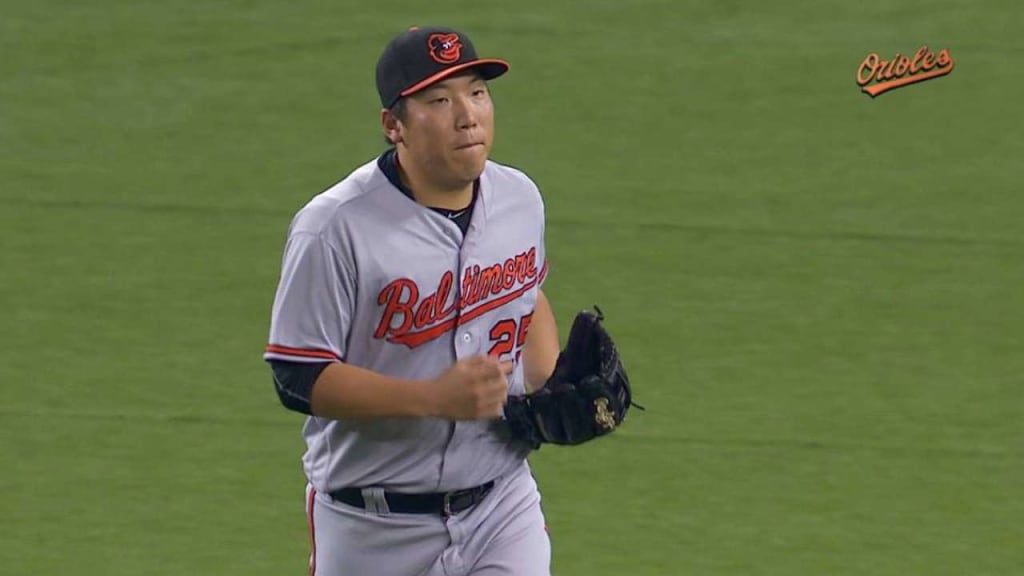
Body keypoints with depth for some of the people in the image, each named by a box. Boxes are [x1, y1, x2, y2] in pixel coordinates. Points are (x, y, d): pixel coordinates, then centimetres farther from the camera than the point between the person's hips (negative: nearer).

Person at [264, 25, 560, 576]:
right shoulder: (335, 229, -18)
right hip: (375, 527, -4)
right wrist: (435, 397, -28)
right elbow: (299, 376, -18)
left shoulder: (519, 199, 2)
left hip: (502, 508, 4)